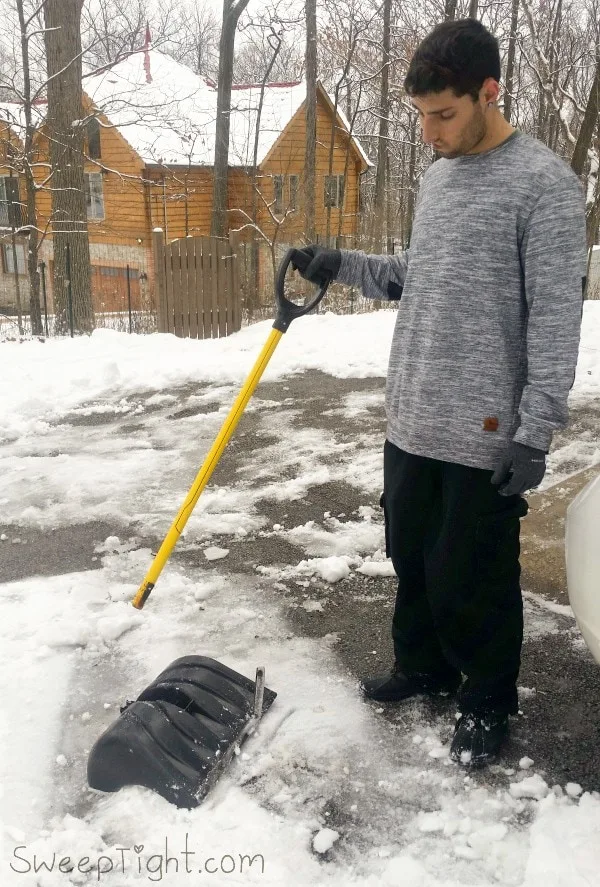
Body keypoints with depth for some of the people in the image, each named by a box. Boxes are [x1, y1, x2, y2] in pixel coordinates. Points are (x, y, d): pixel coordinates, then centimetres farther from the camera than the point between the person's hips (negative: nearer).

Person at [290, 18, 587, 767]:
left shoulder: (545, 184, -11)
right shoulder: (435, 178, 13)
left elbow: (556, 320, -14)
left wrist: (534, 433, -18)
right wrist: (342, 265, 10)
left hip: (483, 436, -7)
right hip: (410, 422, 7)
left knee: (472, 580, 3)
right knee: (411, 559, 17)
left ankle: (488, 699, 26)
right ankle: (422, 666, 39)